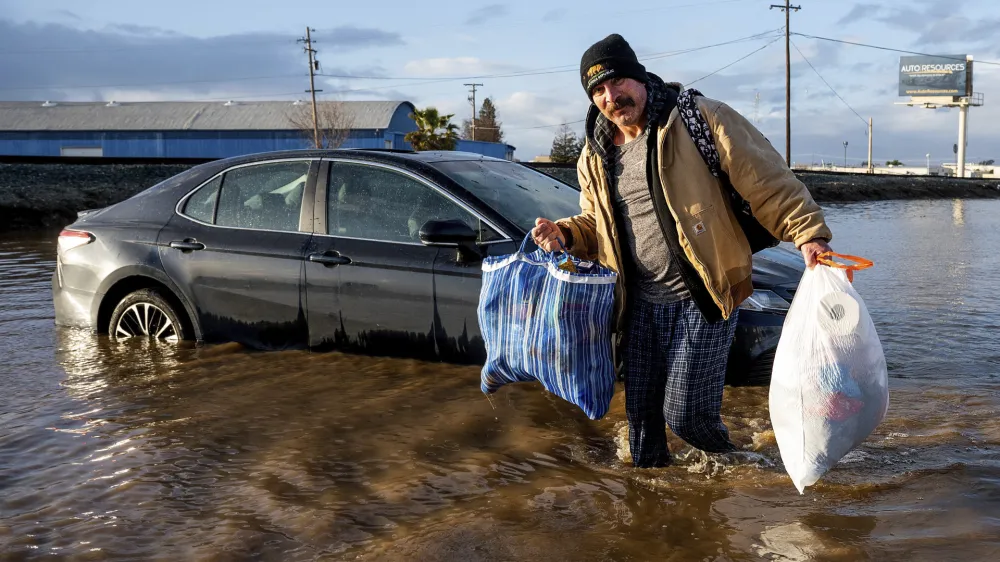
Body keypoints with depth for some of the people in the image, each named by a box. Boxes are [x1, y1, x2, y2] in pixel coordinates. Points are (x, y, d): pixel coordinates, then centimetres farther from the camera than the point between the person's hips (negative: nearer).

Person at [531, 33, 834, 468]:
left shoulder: (699, 118, -9)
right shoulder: (595, 157, 10)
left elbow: (767, 181, -12)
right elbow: (595, 225, 23)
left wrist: (808, 232, -22)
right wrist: (564, 234, 2)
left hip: (704, 297, -6)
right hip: (641, 302, 6)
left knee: (684, 412, -5)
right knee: (640, 412, 13)